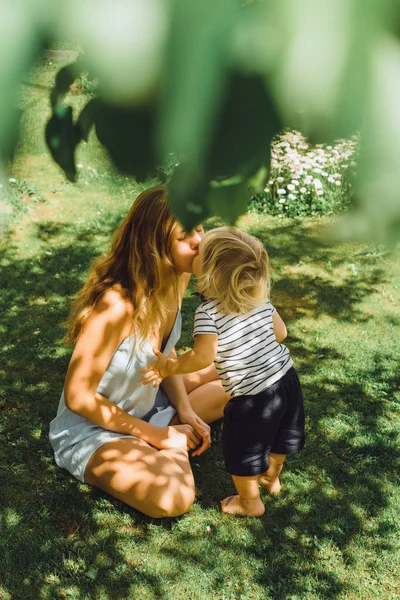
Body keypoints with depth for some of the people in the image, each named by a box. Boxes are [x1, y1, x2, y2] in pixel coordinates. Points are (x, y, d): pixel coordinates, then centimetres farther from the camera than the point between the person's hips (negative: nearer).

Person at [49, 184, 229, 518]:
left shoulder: (177, 278, -9)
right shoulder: (117, 304, -34)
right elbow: (78, 397, -25)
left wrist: (185, 411, -6)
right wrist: (154, 434, -18)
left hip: (149, 404, 8)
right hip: (94, 429, -8)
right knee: (174, 499, -31)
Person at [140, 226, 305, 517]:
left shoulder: (208, 312, -21)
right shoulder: (261, 298, -1)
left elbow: (203, 357, -27)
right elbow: (281, 333, 8)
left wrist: (169, 367, -12)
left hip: (253, 397, -7)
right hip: (287, 379, 7)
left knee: (241, 452, 17)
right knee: (278, 437, 31)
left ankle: (251, 502, 37)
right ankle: (271, 477, 56)